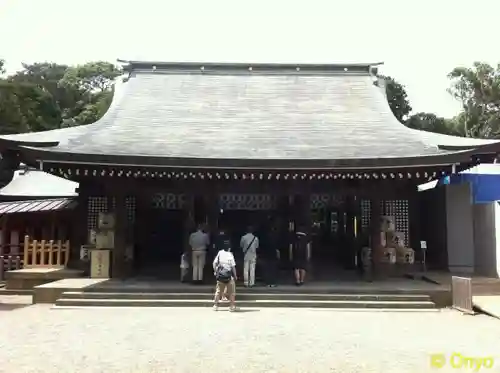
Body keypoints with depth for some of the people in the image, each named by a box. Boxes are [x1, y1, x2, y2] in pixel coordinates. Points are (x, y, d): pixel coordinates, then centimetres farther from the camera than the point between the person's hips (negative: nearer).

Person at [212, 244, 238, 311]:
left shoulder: (220, 253, -2)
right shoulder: (230, 254, -11)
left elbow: (214, 263, -2)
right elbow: (233, 266, -10)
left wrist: (215, 271, 11)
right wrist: (235, 275, 1)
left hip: (220, 274, 3)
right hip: (229, 275, -3)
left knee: (218, 291, 15)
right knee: (231, 292, 9)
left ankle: (215, 306, 16)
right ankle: (232, 306, 11)